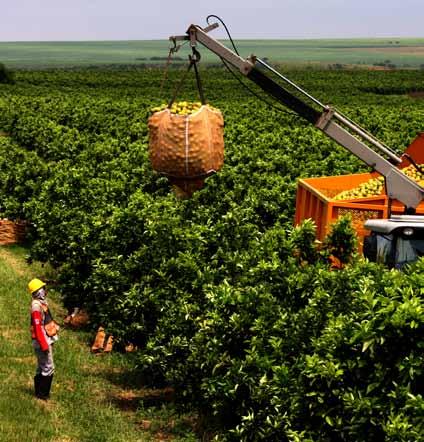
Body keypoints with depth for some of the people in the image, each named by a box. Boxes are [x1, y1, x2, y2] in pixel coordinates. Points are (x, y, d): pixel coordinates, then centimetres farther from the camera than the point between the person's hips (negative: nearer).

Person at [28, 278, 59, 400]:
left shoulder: (41, 303, 10)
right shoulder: (36, 306, -21)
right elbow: (38, 327, -24)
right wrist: (44, 345, -24)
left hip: (45, 341, 10)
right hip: (42, 341, -10)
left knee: (41, 368, 16)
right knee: (48, 368, -6)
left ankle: (39, 392, 24)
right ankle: (42, 393, 1)